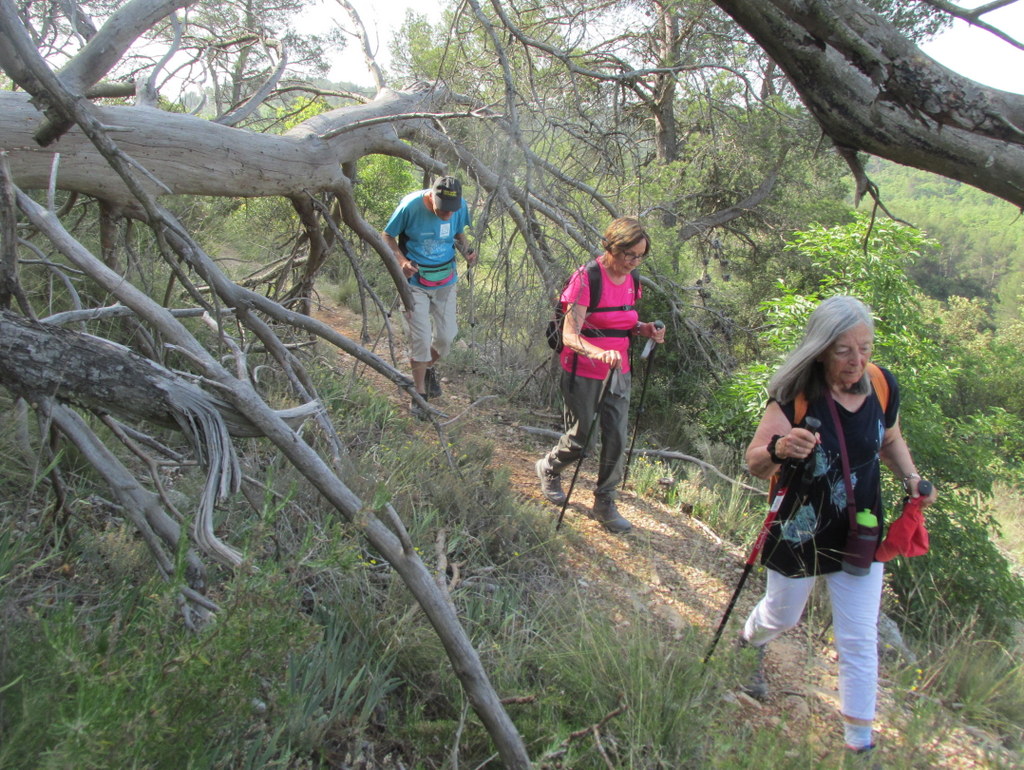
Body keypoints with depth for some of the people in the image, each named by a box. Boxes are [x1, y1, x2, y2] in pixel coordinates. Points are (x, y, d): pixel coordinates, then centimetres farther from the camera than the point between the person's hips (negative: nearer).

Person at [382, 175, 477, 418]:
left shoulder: (460, 207, -11)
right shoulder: (411, 206, -21)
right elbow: (387, 236, -8)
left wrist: (467, 251, -12)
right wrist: (401, 260, -25)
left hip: (445, 280, 4)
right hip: (415, 281, -4)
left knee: (446, 335, 6)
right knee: (420, 338, -6)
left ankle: (429, 368, 39)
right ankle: (419, 394, 11)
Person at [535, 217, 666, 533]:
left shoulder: (631, 280, 2)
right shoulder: (586, 278, -19)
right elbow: (570, 336, -24)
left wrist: (644, 329, -4)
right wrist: (598, 353, -43)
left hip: (618, 372, 6)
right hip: (582, 373, -6)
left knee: (617, 439, 5)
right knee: (579, 438, 7)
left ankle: (605, 503, 23)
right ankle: (548, 469, 40)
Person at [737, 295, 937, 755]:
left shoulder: (883, 385, -10)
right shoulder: (795, 396, -23)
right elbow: (754, 464, -25)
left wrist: (912, 478, -8)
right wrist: (778, 449, -47)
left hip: (860, 534, 2)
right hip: (800, 533, -2)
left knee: (860, 641, 7)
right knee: (782, 616, 21)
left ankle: (860, 743, 25)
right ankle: (749, 643, 57)